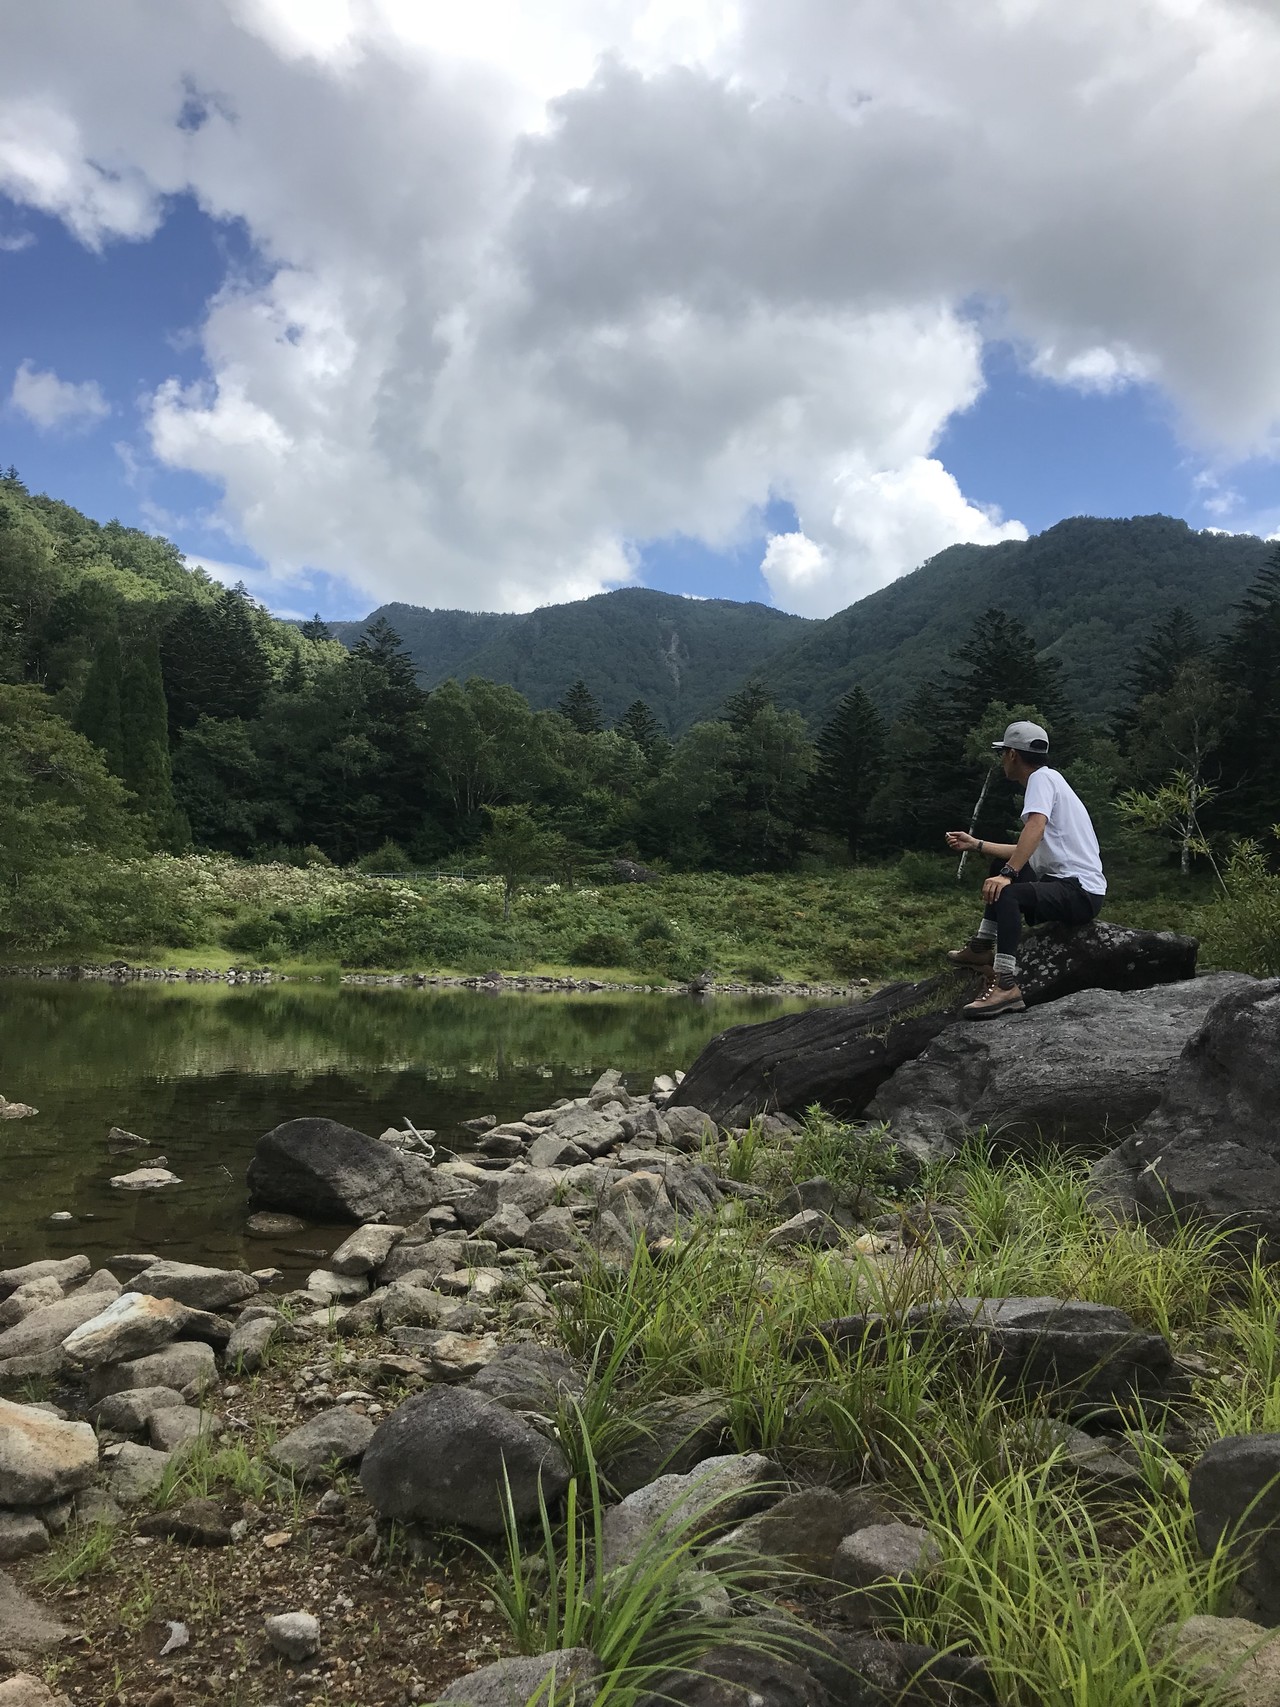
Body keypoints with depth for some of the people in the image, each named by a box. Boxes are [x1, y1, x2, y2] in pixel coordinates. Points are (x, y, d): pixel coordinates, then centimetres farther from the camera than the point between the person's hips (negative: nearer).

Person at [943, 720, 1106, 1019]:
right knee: (1003, 862, 25)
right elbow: (1027, 850, 25)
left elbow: (1035, 828, -28)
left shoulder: (1042, 778, -9)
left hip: (1081, 893, -11)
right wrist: (975, 844, 28)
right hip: (1060, 882, 11)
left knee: (1005, 892, -33)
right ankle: (983, 946, 22)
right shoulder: (1047, 780, 20)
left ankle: (1006, 987, -37)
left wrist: (1007, 874, -35)